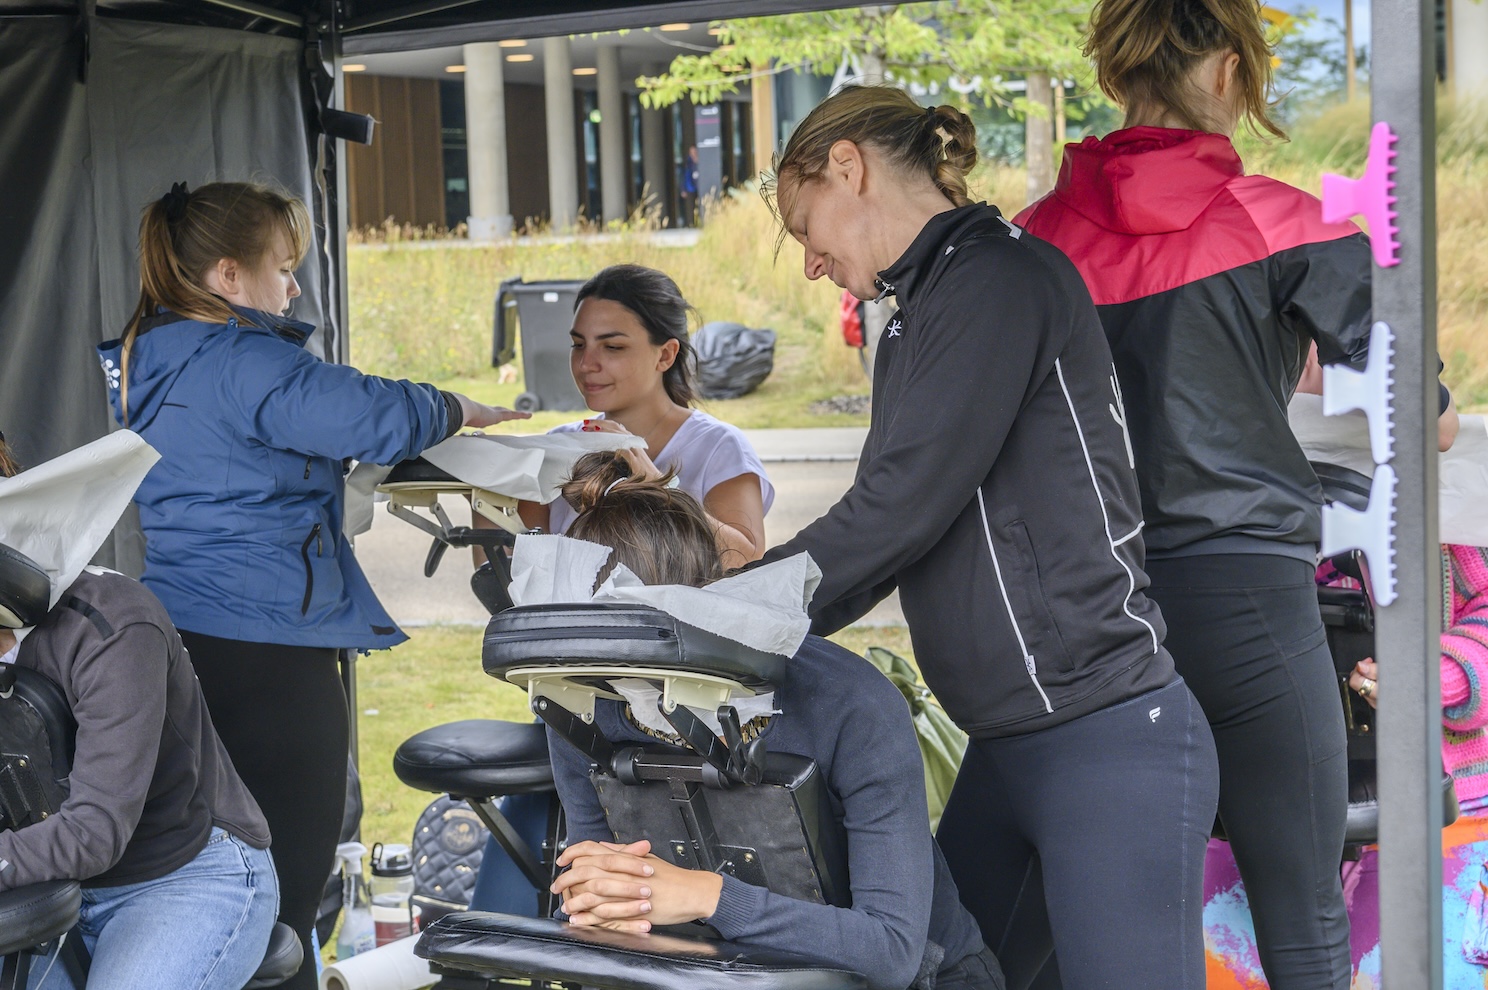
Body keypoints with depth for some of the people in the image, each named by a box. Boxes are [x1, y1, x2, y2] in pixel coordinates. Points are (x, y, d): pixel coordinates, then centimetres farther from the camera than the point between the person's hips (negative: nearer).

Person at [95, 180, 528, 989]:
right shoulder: (243, 364, -15)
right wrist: (457, 411, -4)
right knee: (286, 884, -4)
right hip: (264, 642, -9)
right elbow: (370, 416, -23)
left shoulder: (149, 366, 16)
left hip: (185, 641, 9)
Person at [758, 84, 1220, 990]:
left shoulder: (1000, 275, -10)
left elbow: (900, 508, -16)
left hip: (1110, 743, -9)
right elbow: (887, 526, 21)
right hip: (1007, 749, 9)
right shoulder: (923, 315, 18)